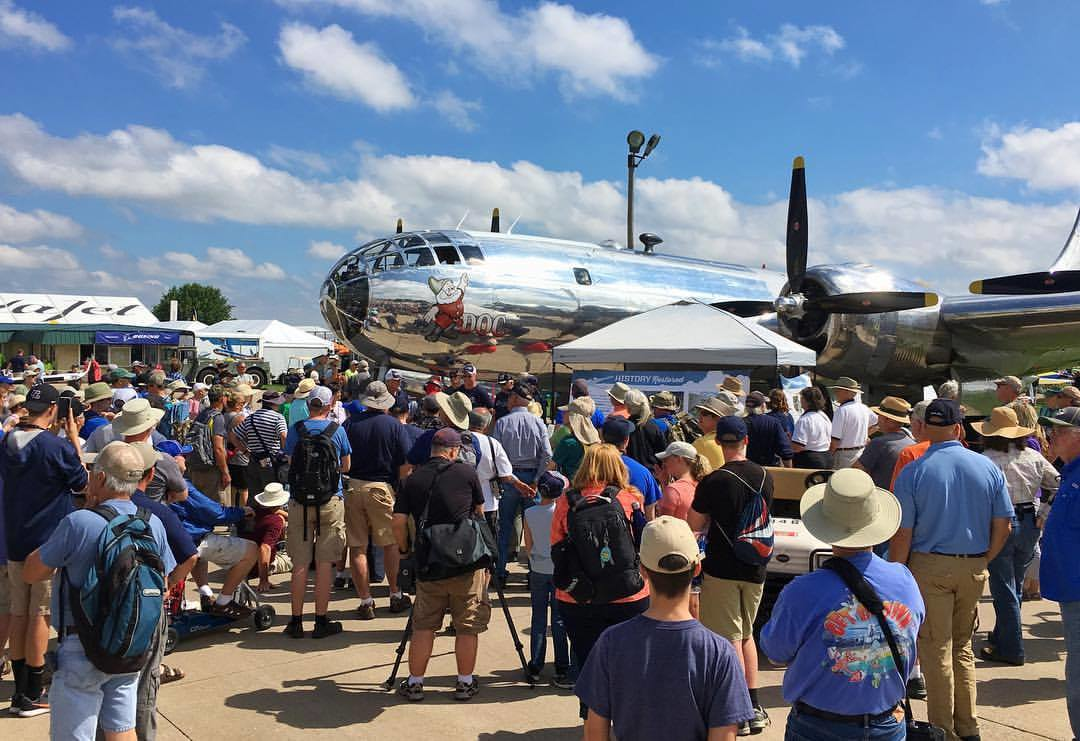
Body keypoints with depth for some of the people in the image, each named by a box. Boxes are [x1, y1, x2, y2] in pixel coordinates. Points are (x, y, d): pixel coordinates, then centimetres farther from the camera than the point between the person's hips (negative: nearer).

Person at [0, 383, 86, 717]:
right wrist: (74, 439, -2)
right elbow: (82, 482, -5)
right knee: (41, 615, 2)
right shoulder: (57, 447, -19)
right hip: (49, 542, -6)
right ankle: (32, 696, 9)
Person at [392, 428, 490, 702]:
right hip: (468, 564, -2)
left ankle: (414, 683, 20)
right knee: (467, 626, 9)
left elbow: (399, 522, -2)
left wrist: (404, 549, 16)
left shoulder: (413, 479, 2)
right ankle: (465, 683, 17)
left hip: (429, 566, 2)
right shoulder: (466, 472, -2)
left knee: (423, 627, 13)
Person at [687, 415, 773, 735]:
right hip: (755, 569, 6)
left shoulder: (713, 482, -17)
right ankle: (755, 707, 21)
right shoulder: (765, 477, 1)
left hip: (722, 570, -5)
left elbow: (692, 526, -9)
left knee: (729, 640, 3)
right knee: (746, 634, 20)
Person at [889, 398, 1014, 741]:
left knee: (936, 649, 6)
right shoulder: (988, 468, -1)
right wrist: (982, 561, 14)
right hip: (973, 567, 4)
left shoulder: (913, 472, -11)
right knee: (962, 646, 18)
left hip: (930, 567, -4)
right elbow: (1003, 526, 2)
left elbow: (902, 534, -11)